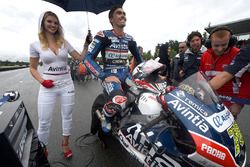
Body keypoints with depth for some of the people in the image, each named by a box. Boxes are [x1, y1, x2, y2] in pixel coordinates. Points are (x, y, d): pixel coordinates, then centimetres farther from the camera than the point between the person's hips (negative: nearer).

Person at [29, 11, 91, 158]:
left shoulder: (64, 43, 7)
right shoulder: (35, 45, 1)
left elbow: (81, 58, 6)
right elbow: (32, 68, 6)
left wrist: (87, 44, -3)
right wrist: (42, 81, -11)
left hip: (67, 84, 2)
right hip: (48, 87, -2)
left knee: (67, 117, 14)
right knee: (44, 122, 3)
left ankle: (65, 144, 37)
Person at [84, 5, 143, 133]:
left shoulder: (129, 39, 12)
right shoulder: (103, 35, -4)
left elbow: (139, 58, 21)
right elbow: (88, 58, -11)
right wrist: (104, 76, -21)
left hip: (126, 74, 6)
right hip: (110, 75, -6)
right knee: (119, 101, -34)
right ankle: (106, 118, 3)